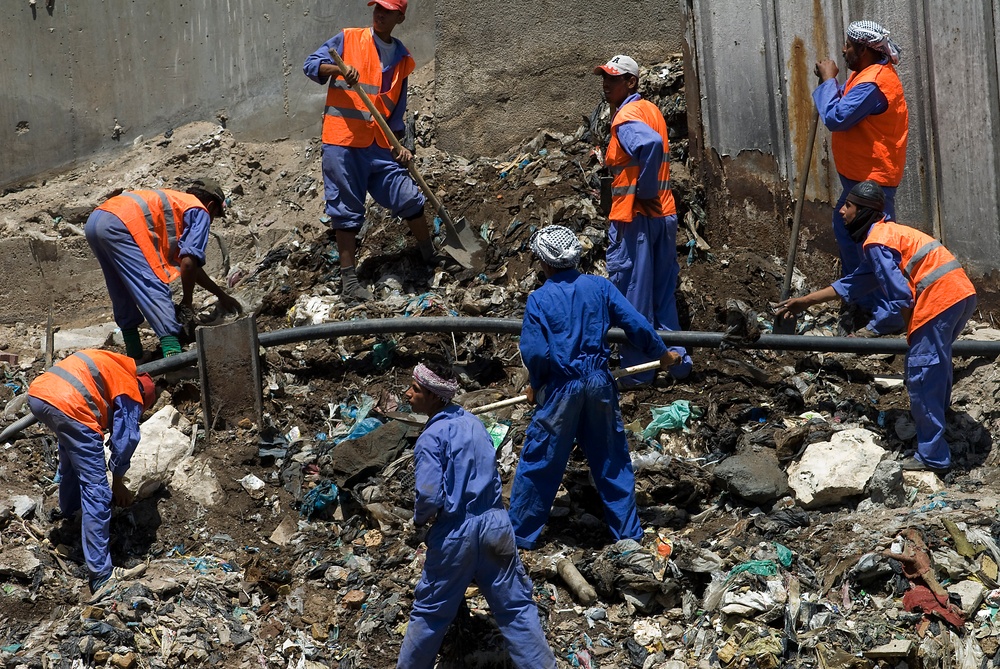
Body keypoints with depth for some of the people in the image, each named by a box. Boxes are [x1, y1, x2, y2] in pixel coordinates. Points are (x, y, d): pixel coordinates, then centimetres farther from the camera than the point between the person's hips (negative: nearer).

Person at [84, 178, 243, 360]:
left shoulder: (177, 203, 36)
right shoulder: (200, 212, 11)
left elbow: (189, 263, 43)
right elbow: (188, 263, -3)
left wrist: (221, 295, 48)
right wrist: (186, 304, 8)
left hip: (94, 221, 9)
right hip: (119, 225, -9)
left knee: (123, 290, 22)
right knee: (155, 288, -10)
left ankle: (134, 355, 24)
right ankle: (173, 353, -21)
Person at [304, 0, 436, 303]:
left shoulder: (401, 59, 13)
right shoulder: (348, 39, 2)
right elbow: (311, 65, -2)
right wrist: (337, 68, -23)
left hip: (379, 145, 4)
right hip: (342, 141, -3)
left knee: (409, 198, -1)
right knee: (346, 210, -2)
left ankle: (431, 258, 18)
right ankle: (348, 278, 4)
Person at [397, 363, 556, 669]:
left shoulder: (432, 437, -14)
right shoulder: (473, 422, 7)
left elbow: (430, 496, -21)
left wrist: (420, 518, -1)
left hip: (455, 534, -5)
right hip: (494, 524, 6)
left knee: (430, 612, 11)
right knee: (517, 607, 9)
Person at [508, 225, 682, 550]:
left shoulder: (539, 300, -12)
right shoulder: (599, 286, -2)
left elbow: (535, 353, -15)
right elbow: (637, 325, -2)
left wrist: (535, 384, 5)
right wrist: (663, 355, 13)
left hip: (560, 389, -3)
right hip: (599, 383, 4)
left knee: (538, 462, 9)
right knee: (612, 459, 15)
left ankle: (521, 534, 18)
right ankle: (627, 532, 23)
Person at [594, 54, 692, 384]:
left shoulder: (626, 117, -15)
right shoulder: (650, 109, 14)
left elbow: (651, 143, -34)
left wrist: (644, 192, -25)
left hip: (634, 218, -9)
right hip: (665, 214, 9)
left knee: (632, 296, 0)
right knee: (663, 293, 16)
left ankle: (636, 370, 5)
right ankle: (677, 361, 20)